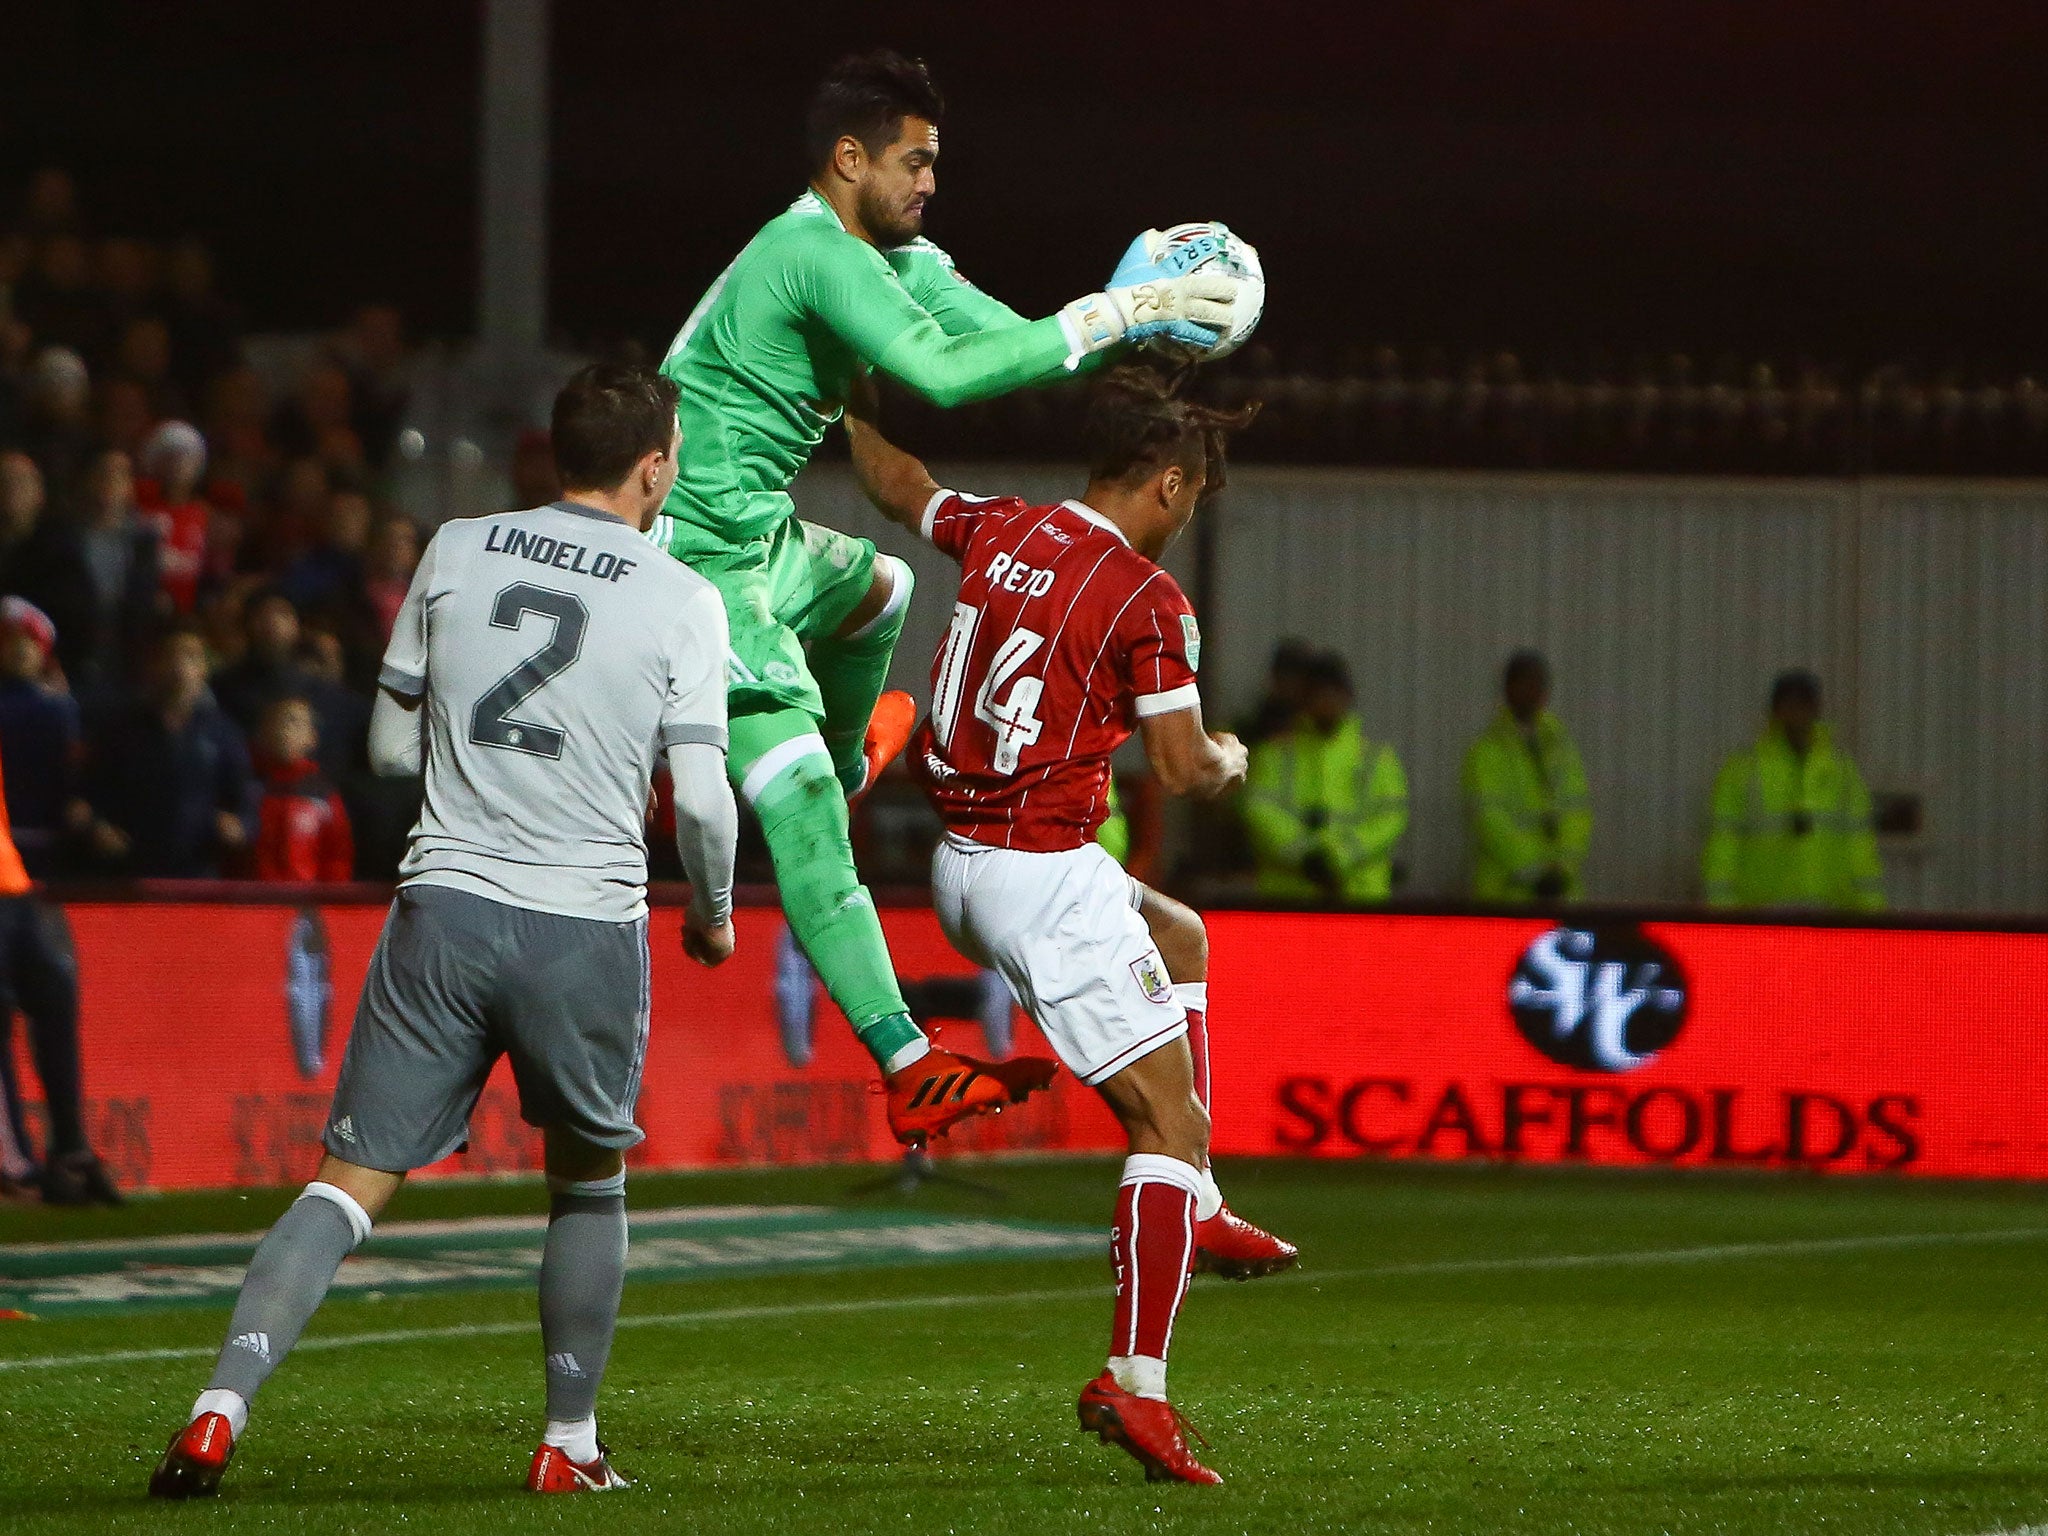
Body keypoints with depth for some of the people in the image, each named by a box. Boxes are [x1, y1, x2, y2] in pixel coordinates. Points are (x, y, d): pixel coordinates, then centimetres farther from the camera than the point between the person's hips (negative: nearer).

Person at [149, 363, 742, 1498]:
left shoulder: (455, 554, 6)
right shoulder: (682, 602, -1)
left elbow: (392, 746, 13)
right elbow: (702, 804, -5)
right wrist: (714, 914, 14)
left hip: (445, 905, 2)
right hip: (587, 925, -2)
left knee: (350, 1183, 2)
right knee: (590, 1187, 21)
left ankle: (219, 1412, -14)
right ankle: (568, 1447, 22)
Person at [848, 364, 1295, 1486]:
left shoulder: (998, 532, 8)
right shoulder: (1146, 597, -13)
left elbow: (896, 486, 28)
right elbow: (1180, 769, -11)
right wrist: (1231, 760, 11)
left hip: (959, 867, 9)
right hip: (1044, 875, -9)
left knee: (1180, 937, 32)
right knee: (1168, 1118, -5)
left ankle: (1191, 1211, 27)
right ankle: (1134, 1383, -15)